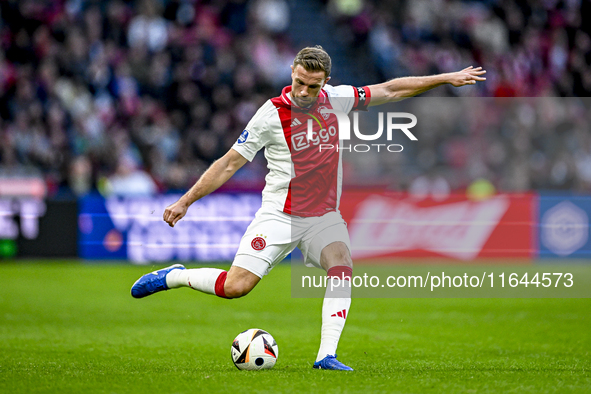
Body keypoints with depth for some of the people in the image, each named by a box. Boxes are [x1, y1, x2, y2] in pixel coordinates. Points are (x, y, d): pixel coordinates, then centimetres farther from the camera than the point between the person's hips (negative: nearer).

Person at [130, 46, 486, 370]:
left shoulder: (335, 99, 0)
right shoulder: (272, 113, -11)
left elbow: (389, 90, 10)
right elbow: (230, 163, -6)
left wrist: (447, 78, 9)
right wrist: (185, 202, -8)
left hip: (324, 216, 4)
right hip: (279, 214, -3)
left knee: (342, 267, -25)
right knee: (235, 287, -15)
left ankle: (327, 356, -25)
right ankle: (174, 276, 11)